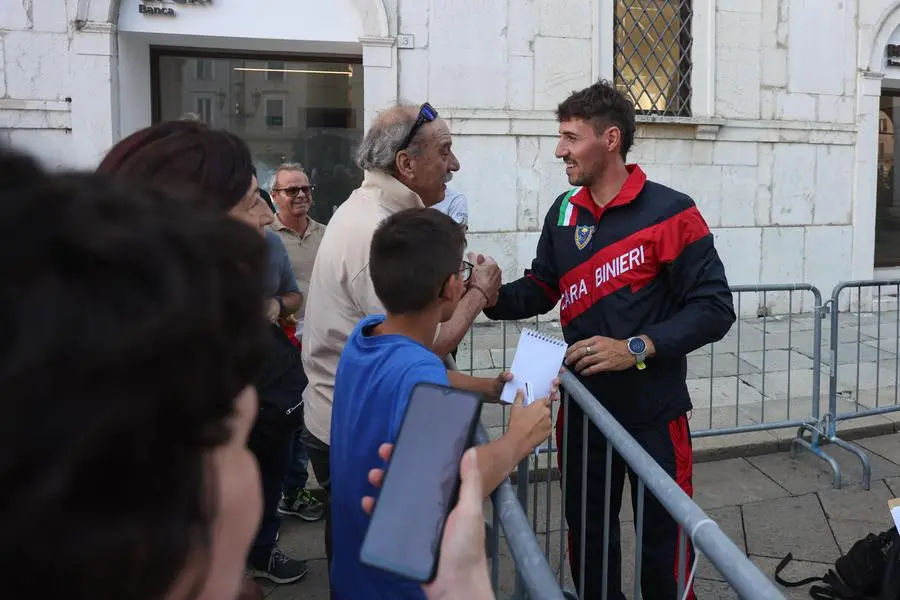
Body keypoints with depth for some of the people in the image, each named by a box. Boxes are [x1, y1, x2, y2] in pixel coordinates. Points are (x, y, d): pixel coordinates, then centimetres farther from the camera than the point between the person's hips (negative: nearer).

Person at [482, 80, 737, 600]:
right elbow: (540, 290, 11)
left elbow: (714, 308, -15)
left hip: (653, 413, -5)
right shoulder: (564, 213, 4)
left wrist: (636, 348, -24)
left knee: (663, 545, 10)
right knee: (588, 538, 20)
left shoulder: (670, 213, -13)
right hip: (582, 409, 5)